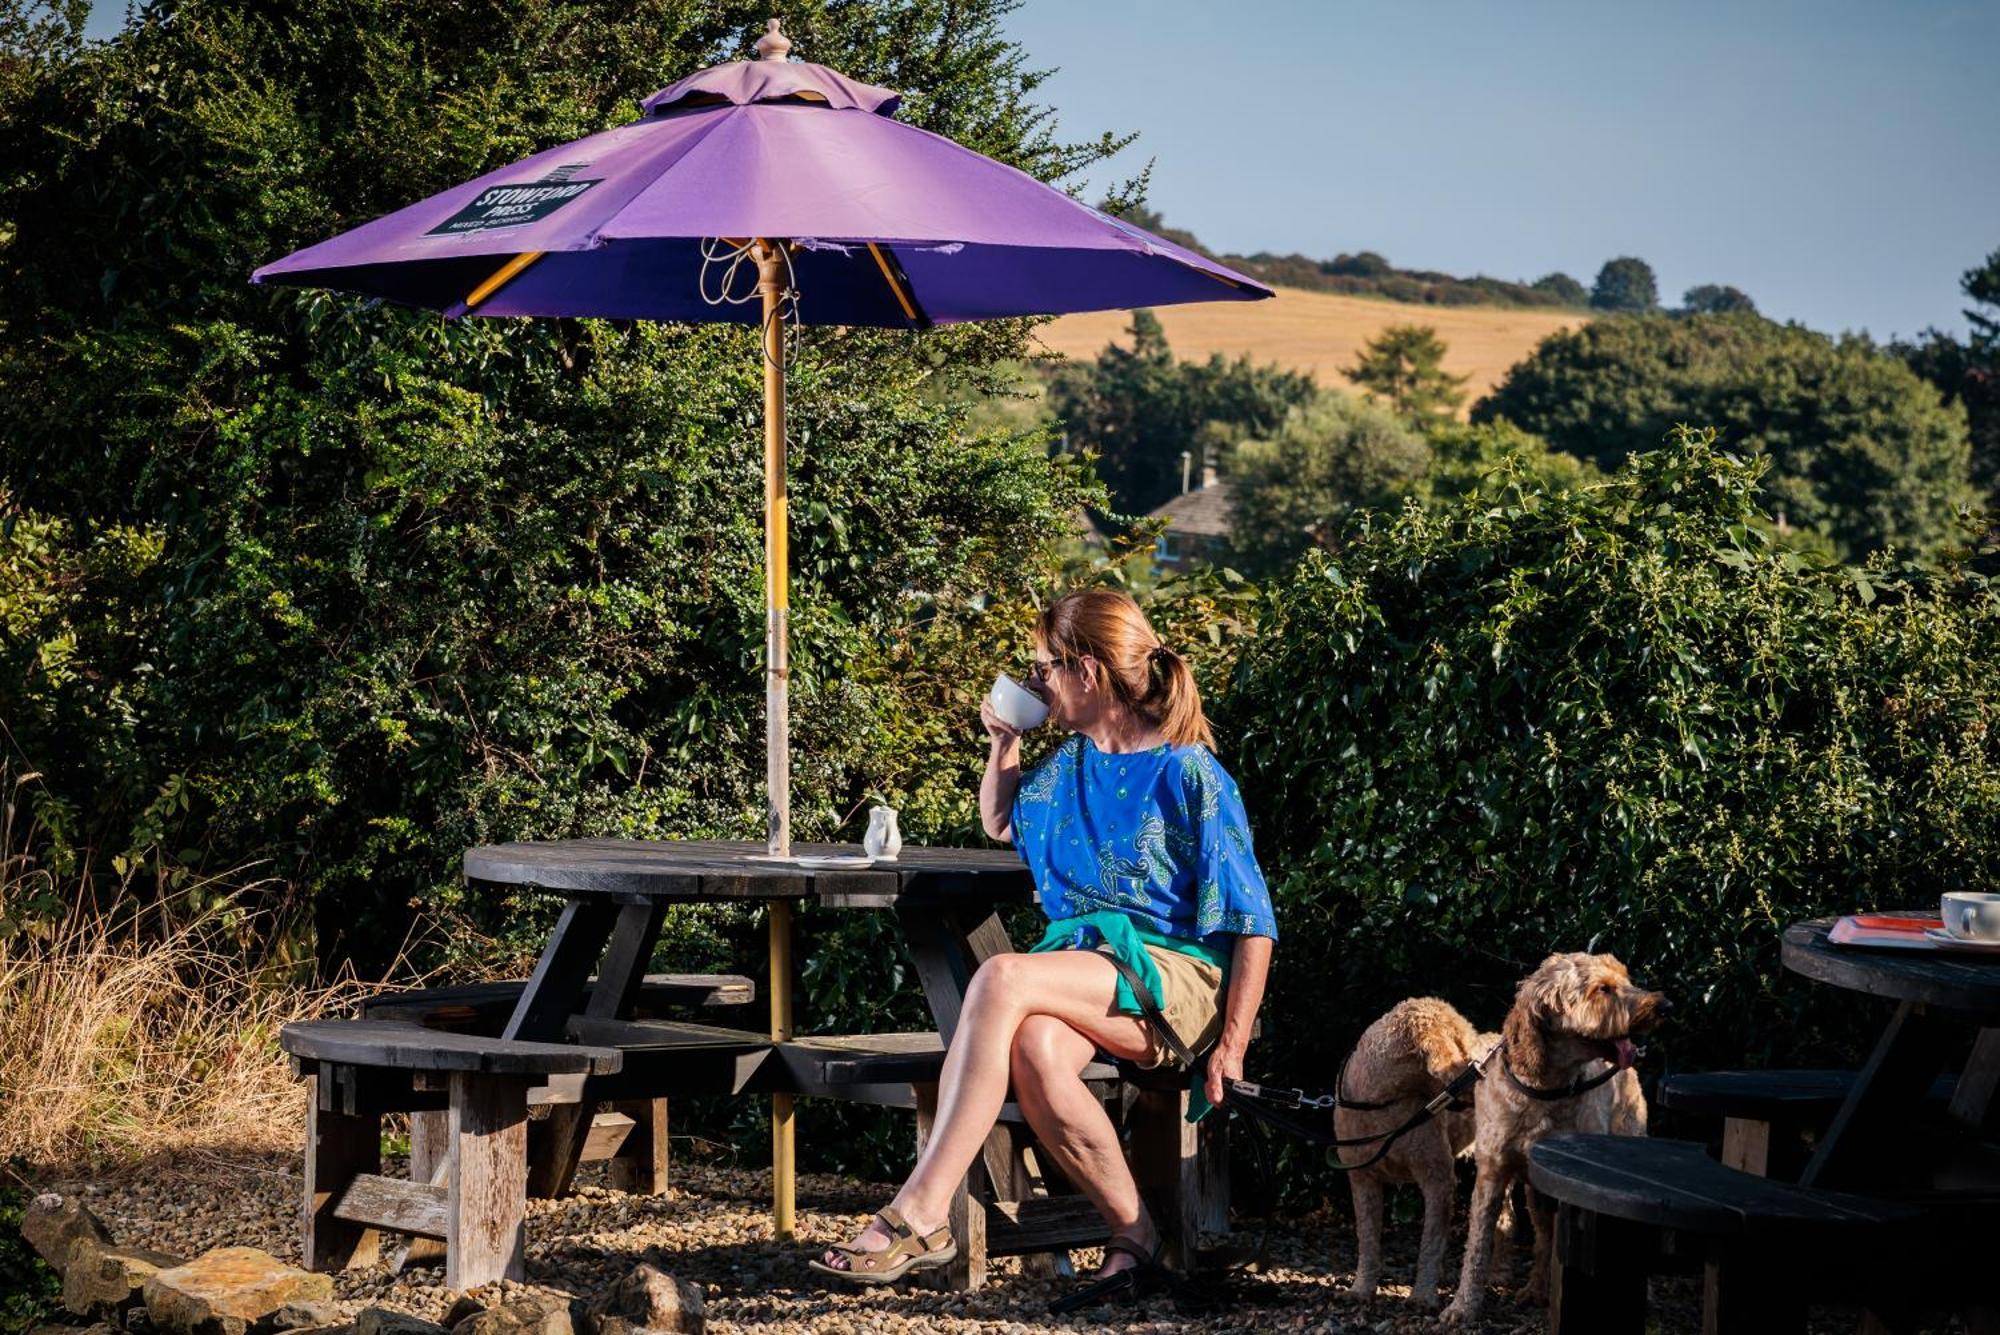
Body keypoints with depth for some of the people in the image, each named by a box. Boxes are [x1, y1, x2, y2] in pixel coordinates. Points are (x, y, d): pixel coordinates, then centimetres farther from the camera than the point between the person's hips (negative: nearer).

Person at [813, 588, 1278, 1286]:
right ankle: (1132, 1231, -21)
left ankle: (919, 1214, -34)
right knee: (1035, 1049, -34)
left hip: (1173, 976, -5)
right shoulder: (1069, 765, 16)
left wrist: (1231, 1045, -13)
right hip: (1082, 969, 6)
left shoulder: (1191, 774, -5)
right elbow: (998, 822, 38)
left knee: (1001, 978, -32)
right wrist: (1004, 739, 21)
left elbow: (1252, 923, -6)